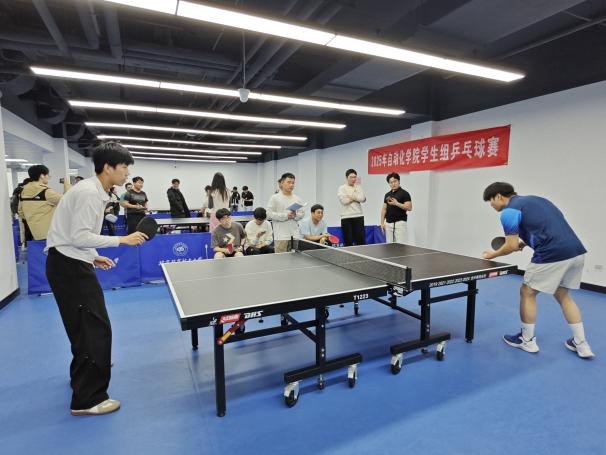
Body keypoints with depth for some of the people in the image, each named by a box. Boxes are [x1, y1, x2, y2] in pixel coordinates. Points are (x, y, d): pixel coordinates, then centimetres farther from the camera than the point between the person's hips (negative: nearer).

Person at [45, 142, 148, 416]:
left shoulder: (94, 191, 11)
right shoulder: (89, 193, -21)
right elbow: (79, 237, -26)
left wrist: (93, 257, 17)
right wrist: (122, 240, -24)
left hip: (72, 263, 11)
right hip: (68, 266, -11)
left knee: (86, 324, 25)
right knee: (95, 328, -8)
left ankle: (83, 371, 47)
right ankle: (87, 400, 3)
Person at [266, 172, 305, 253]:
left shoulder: (297, 199, 10)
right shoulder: (274, 198, -2)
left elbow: (302, 213, 13)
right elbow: (269, 214, -8)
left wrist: (295, 216, -10)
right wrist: (285, 216, -15)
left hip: (295, 234, 4)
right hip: (281, 236, -4)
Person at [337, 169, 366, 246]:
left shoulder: (358, 188, 12)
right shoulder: (342, 188, 2)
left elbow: (363, 199, -5)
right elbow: (344, 200, -15)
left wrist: (351, 196, -8)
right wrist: (356, 198, -3)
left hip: (359, 216, 3)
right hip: (346, 217, -3)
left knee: (361, 241, 3)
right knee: (348, 242, 1)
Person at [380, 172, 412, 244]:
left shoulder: (404, 193, -4)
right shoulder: (387, 195, 14)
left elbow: (409, 207, -12)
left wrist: (397, 203, -22)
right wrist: (382, 222, 8)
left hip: (400, 222, -6)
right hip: (388, 223, 6)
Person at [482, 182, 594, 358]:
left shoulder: (509, 211, -5)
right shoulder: (534, 199, 23)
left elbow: (512, 246, -7)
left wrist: (491, 255, 10)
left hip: (553, 255, -9)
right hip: (576, 251, 9)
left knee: (527, 293, 10)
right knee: (563, 295, 24)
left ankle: (527, 340, 23)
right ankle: (581, 344, 28)